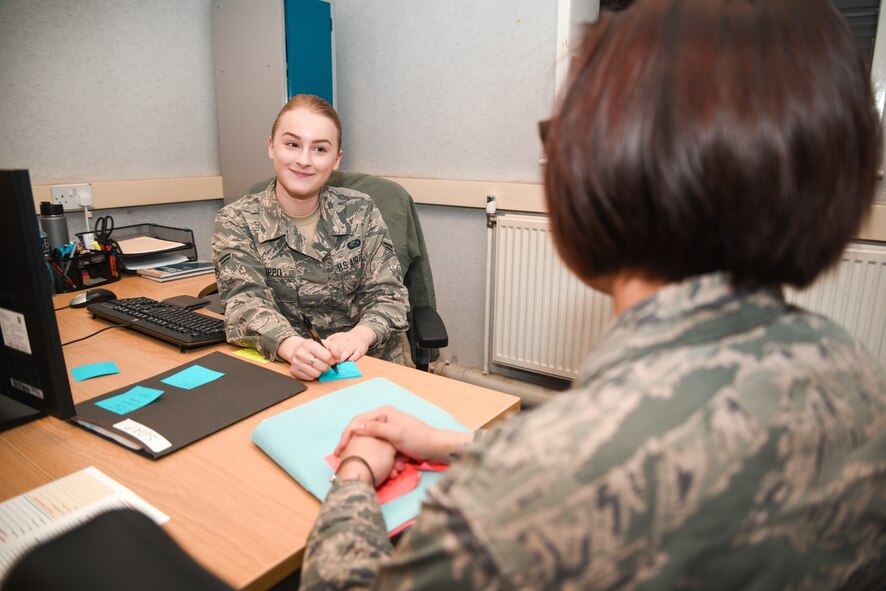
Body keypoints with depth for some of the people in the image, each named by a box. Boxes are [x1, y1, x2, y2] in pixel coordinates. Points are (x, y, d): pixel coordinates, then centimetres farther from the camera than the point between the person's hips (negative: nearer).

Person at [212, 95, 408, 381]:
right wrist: (292, 346, -35)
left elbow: (387, 295, -2)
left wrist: (360, 334, -25)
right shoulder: (236, 221, -1)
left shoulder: (360, 212, 3)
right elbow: (245, 302, -14)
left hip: (368, 363, 0)